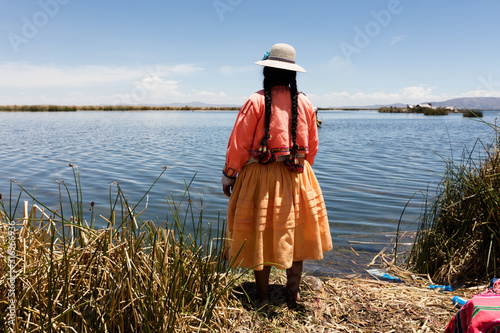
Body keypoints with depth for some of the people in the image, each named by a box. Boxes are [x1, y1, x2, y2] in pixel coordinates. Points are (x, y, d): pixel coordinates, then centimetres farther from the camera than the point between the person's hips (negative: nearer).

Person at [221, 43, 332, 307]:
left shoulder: (256, 101, -10)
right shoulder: (305, 103, 2)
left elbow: (239, 143, -8)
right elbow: (312, 146, 9)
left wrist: (229, 175, 2)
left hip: (260, 176, -3)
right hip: (295, 177, 4)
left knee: (262, 233, 8)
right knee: (295, 230, 16)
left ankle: (263, 297, 19)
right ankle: (294, 291, 30)